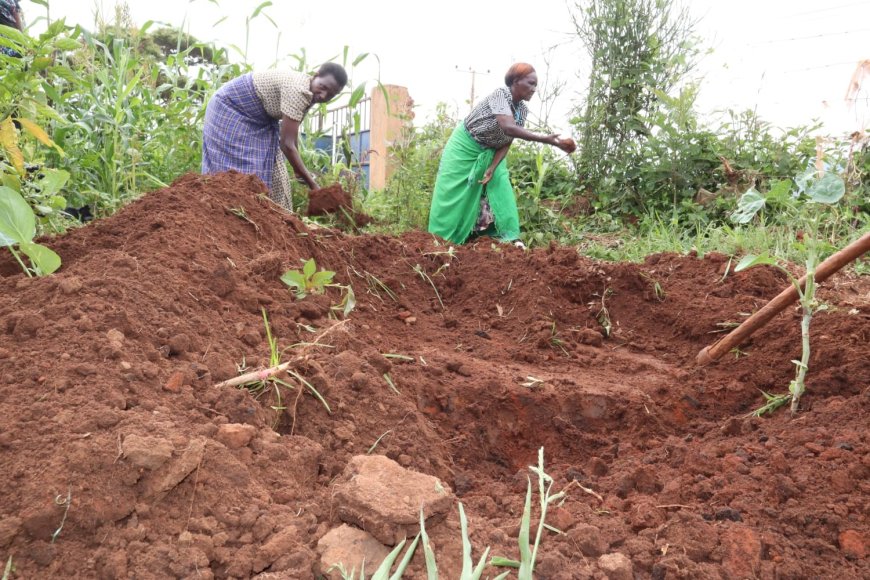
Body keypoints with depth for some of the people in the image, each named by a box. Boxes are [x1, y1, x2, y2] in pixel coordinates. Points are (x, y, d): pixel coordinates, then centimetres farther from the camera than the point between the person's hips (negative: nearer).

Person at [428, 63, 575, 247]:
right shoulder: (501, 94, -28)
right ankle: (442, 239, 6)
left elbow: (507, 142, -5)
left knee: (501, 187, -7)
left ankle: (509, 236, -7)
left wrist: (493, 167, -20)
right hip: (465, 145, -6)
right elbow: (508, 128, -44)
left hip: (489, 152, 6)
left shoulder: (523, 110, -7)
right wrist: (546, 139, -50)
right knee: (453, 191, -4)